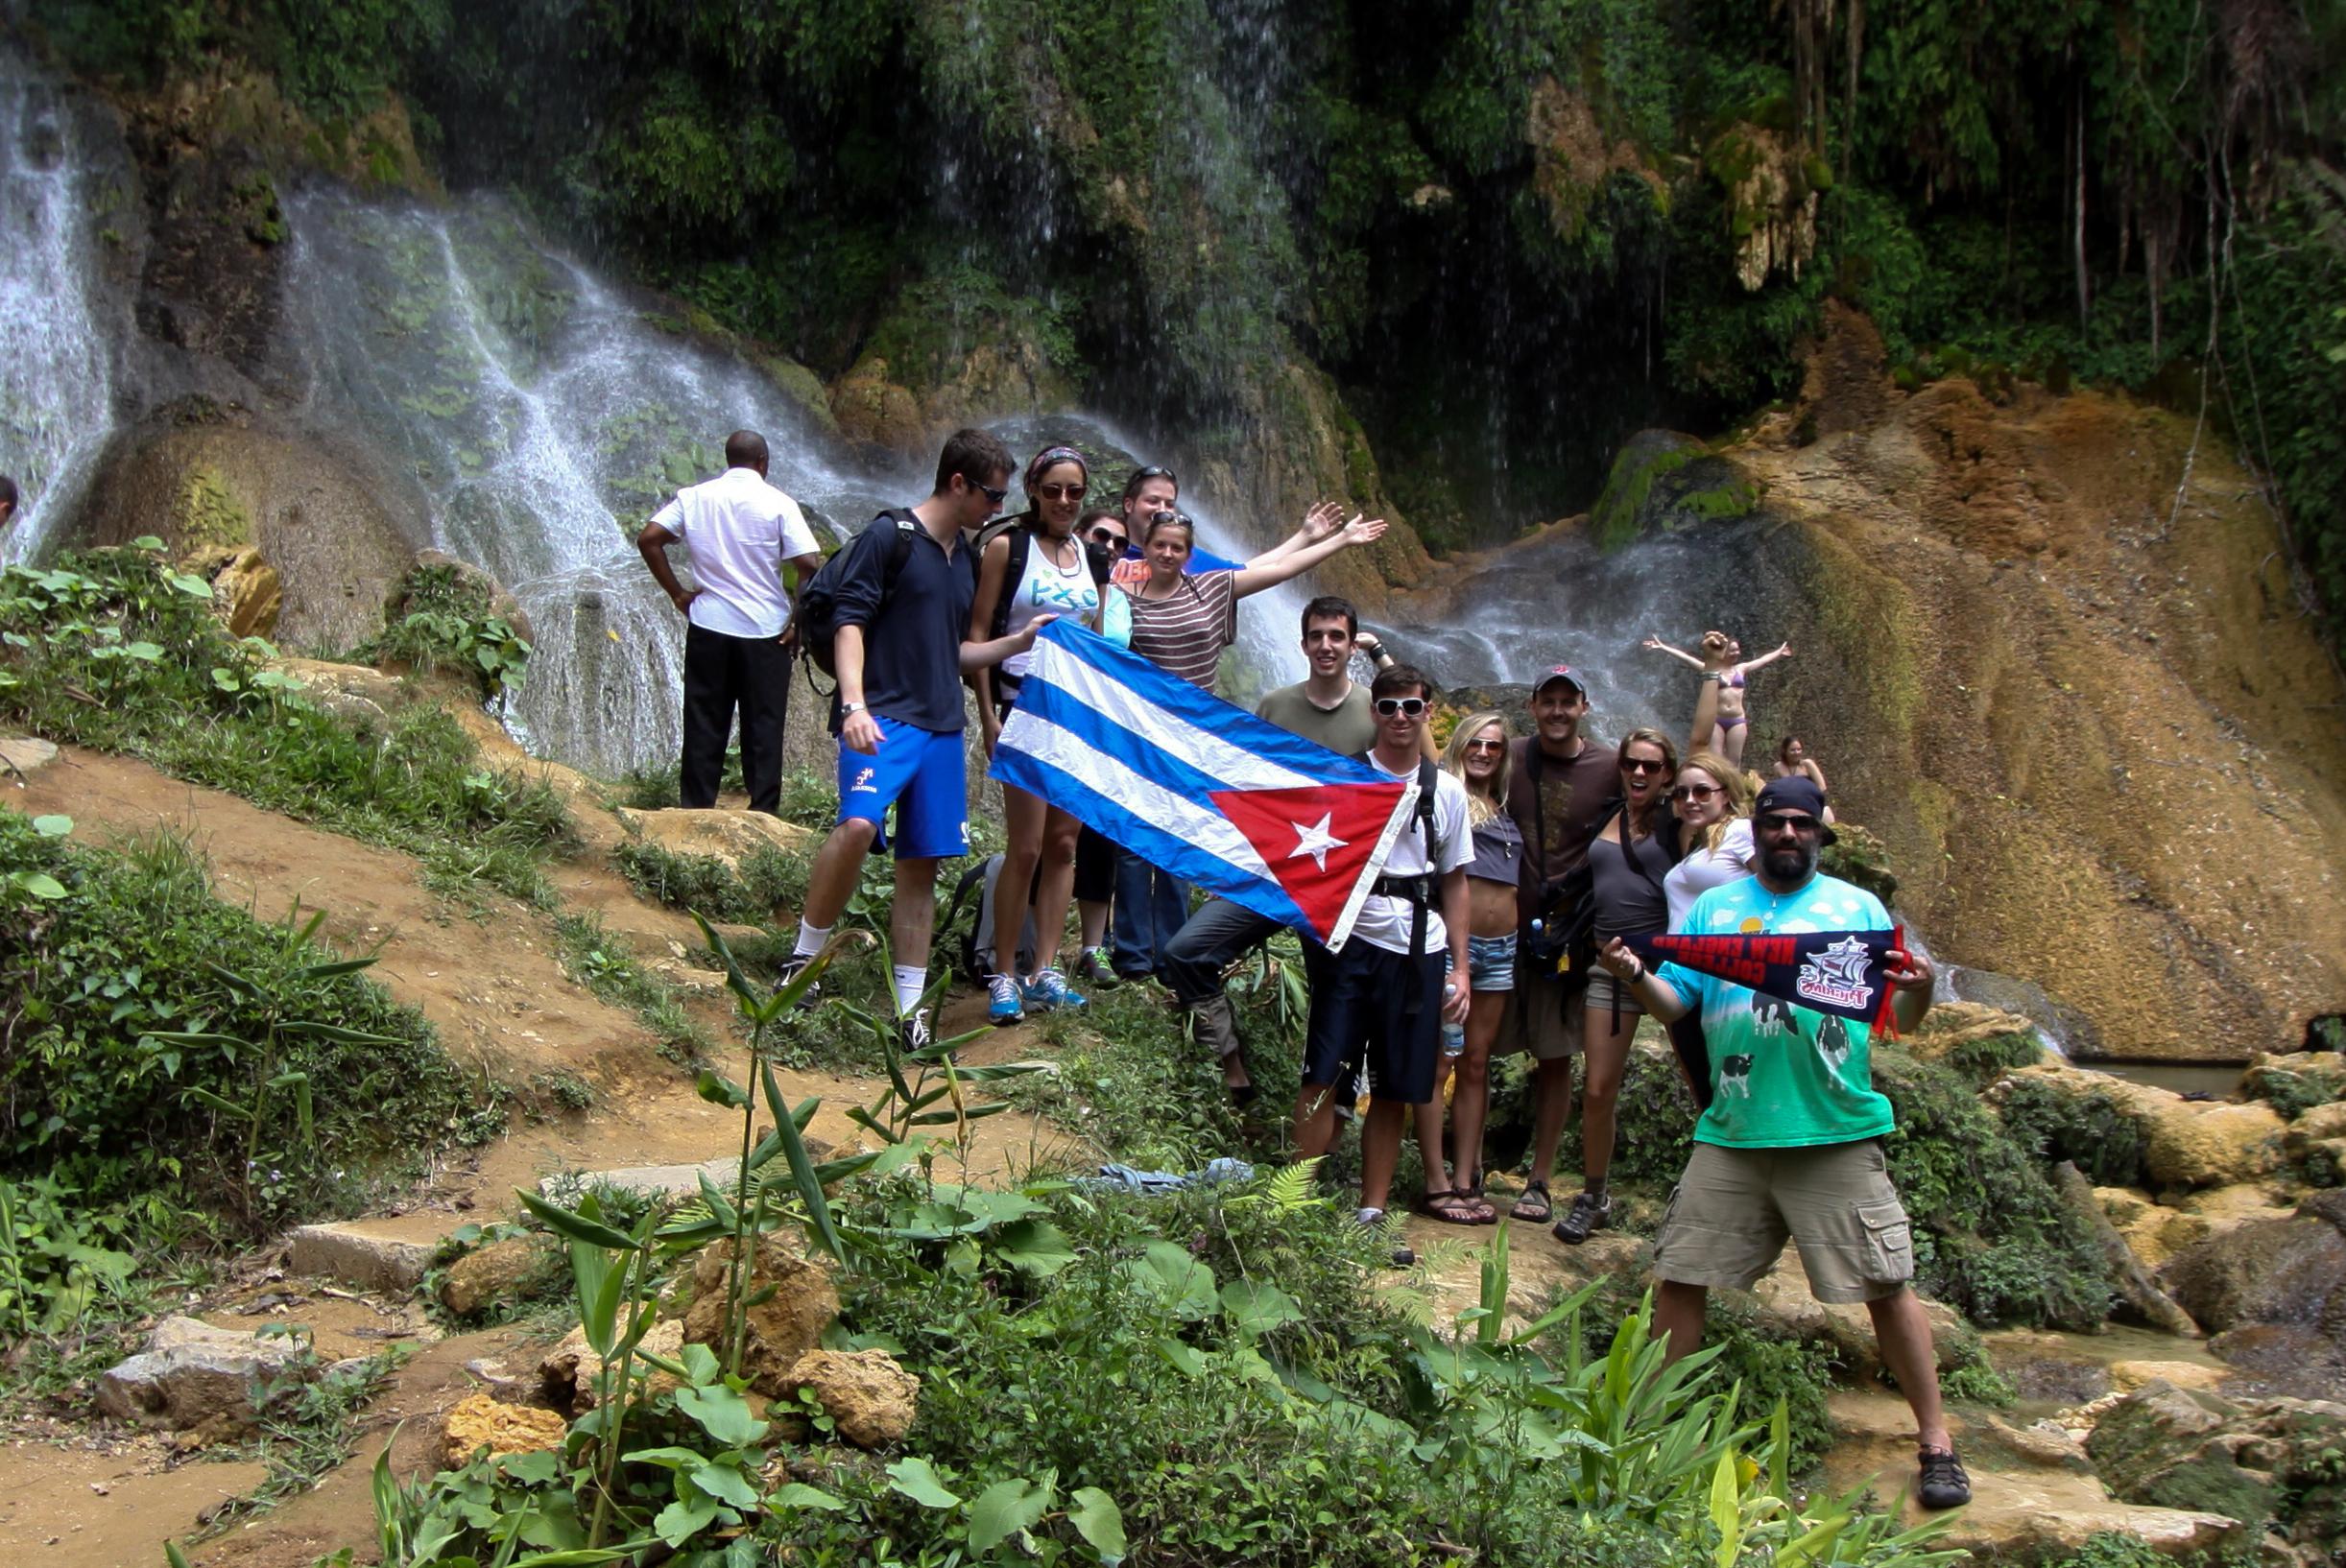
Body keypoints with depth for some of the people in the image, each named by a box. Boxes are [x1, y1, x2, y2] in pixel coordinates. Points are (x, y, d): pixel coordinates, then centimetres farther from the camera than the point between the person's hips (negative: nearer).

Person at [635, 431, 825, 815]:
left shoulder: (694, 497, 5)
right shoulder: (778, 504, -5)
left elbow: (648, 539, -1)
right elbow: (809, 565, -14)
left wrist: (676, 592, 5)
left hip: (708, 628, 2)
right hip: (765, 632, -2)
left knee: (704, 727, 10)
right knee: (763, 729, 5)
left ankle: (696, 810, 13)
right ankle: (763, 813, 8)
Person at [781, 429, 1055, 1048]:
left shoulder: (965, 559, 20)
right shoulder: (889, 536, -3)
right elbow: (850, 624, -10)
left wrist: (1020, 642, 16)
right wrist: (854, 705, -23)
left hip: (942, 728, 7)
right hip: (884, 717, -7)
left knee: (921, 865, 5)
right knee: (858, 825, -29)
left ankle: (910, 1009, 11)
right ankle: (804, 956, -12)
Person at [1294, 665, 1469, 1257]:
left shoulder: (1447, 791, 13)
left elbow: (1455, 882, 16)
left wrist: (1460, 967, 11)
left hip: (1420, 950, 2)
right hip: (1353, 939, -2)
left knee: (1394, 1091, 6)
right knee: (1322, 1077, -9)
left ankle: (1371, 1214, 14)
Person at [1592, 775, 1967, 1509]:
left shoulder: (1857, 907, 7)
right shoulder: (1716, 907, 13)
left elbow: (1900, 1022, 2)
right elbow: (1675, 1003, 8)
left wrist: (1918, 990, -19)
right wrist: (1635, 976, -11)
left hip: (1837, 1137, -2)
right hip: (1731, 1137, 2)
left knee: (1887, 1287, -1)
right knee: (1680, 1277, 4)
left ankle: (1936, 1442, 12)